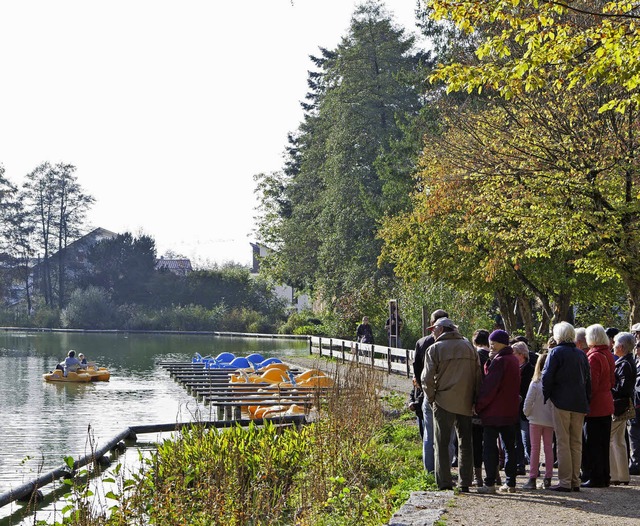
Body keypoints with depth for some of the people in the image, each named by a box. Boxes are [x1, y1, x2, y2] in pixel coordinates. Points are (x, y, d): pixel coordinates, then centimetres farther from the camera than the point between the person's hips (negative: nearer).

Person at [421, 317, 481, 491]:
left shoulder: (434, 349, -4)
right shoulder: (469, 346, 9)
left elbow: (427, 379, -8)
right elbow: (478, 376, 8)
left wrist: (431, 398, 6)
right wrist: (475, 401, 11)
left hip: (444, 403, -4)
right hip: (465, 403, 4)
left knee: (442, 444, 2)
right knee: (465, 443, 11)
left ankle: (444, 482, -1)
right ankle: (465, 482, 12)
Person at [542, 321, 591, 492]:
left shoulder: (556, 352, -5)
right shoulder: (581, 354, 12)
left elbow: (547, 377, -10)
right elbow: (588, 380, 14)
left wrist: (545, 398, -1)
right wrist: (586, 400, 16)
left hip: (561, 401, -5)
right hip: (579, 404, 5)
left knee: (563, 442, -3)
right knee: (576, 443, 10)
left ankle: (564, 481, -5)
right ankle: (575, 481, 11)